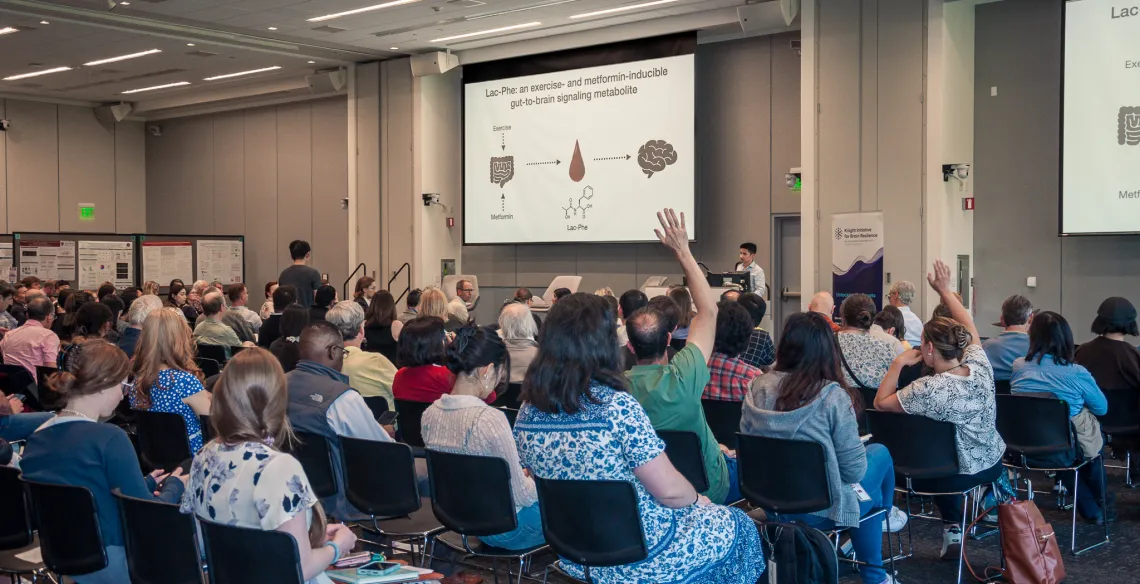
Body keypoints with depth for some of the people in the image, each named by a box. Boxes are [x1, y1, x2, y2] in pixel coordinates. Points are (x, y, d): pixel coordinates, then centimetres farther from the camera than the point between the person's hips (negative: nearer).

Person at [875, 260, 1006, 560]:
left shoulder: (928, 389, -30)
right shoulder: (980, 367, -13)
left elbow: (881, 402, -18)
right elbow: (969, 327, 4)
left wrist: (898, 363, -15)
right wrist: (945, 291, 8)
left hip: (957, 474, -5)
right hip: (993, 464, 5)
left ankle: (953, 526, 28)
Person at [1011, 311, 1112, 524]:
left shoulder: (1018, 367, -8)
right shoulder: (1076, 373, -17)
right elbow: (1102, 408, 0)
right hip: (1062, 452, -3)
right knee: (1094, 445, 31)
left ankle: (1090, 510, 44)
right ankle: (1102, 508, 49)